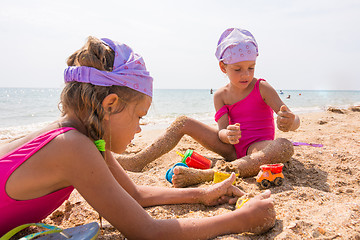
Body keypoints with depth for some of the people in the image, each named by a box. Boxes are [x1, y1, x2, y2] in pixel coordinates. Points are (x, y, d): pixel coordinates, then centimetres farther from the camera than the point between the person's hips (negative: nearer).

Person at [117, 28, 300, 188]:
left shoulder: (262, 88, -8)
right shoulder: (221, 95, 0)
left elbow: (295, 120, -14)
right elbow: (221, 132, -7)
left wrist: (290, 123, -40)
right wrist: (227, 135, -33)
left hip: (259, 147, -3)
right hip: (233, 147, 3)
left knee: (285, 147, -40)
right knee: (183, 122, -6)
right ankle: (138, 161, -16)